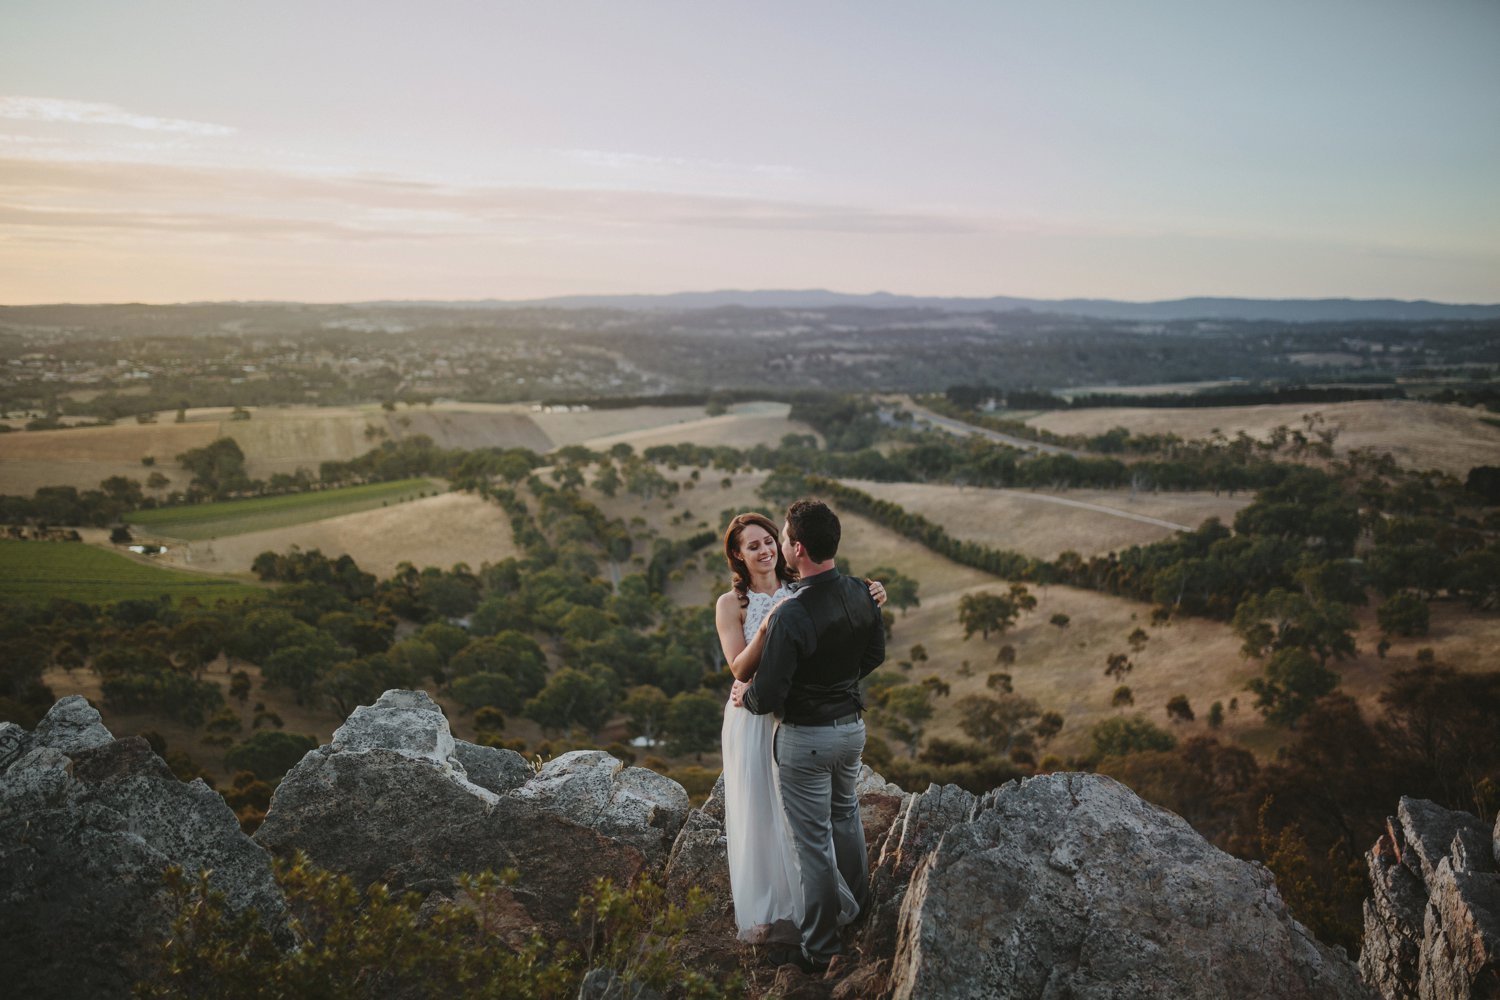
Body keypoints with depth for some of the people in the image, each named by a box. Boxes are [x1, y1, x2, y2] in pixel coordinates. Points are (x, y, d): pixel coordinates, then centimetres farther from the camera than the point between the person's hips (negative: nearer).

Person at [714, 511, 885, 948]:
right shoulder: (731, 604, -8)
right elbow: (740, 670, -16)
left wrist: (870, 601, -26)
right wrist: (766, 629, -31)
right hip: (754, 717, -3)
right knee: (759, 811, 8)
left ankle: (806, 896, 35)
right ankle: (764, 910, 27)